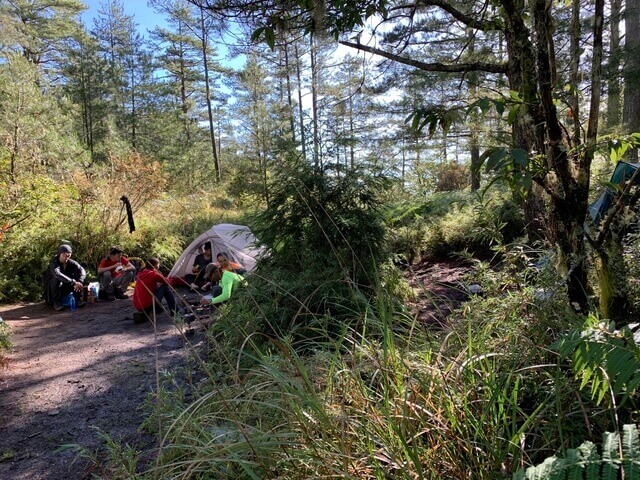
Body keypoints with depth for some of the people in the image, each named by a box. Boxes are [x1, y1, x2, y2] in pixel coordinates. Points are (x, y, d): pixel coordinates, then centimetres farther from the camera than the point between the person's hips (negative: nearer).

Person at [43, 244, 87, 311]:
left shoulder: (71, 263, -6)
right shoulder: (54, 263, -20)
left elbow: (82, 271, -20)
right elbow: (57, 274, -41)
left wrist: (80, 282, -40)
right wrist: (74, 283, -48)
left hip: (65, 289, 4)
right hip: (51, 289, -4)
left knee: (78, 278, -15)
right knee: (56, 279, -33)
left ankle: (78, 300, -15)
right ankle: (57, 303, -24)